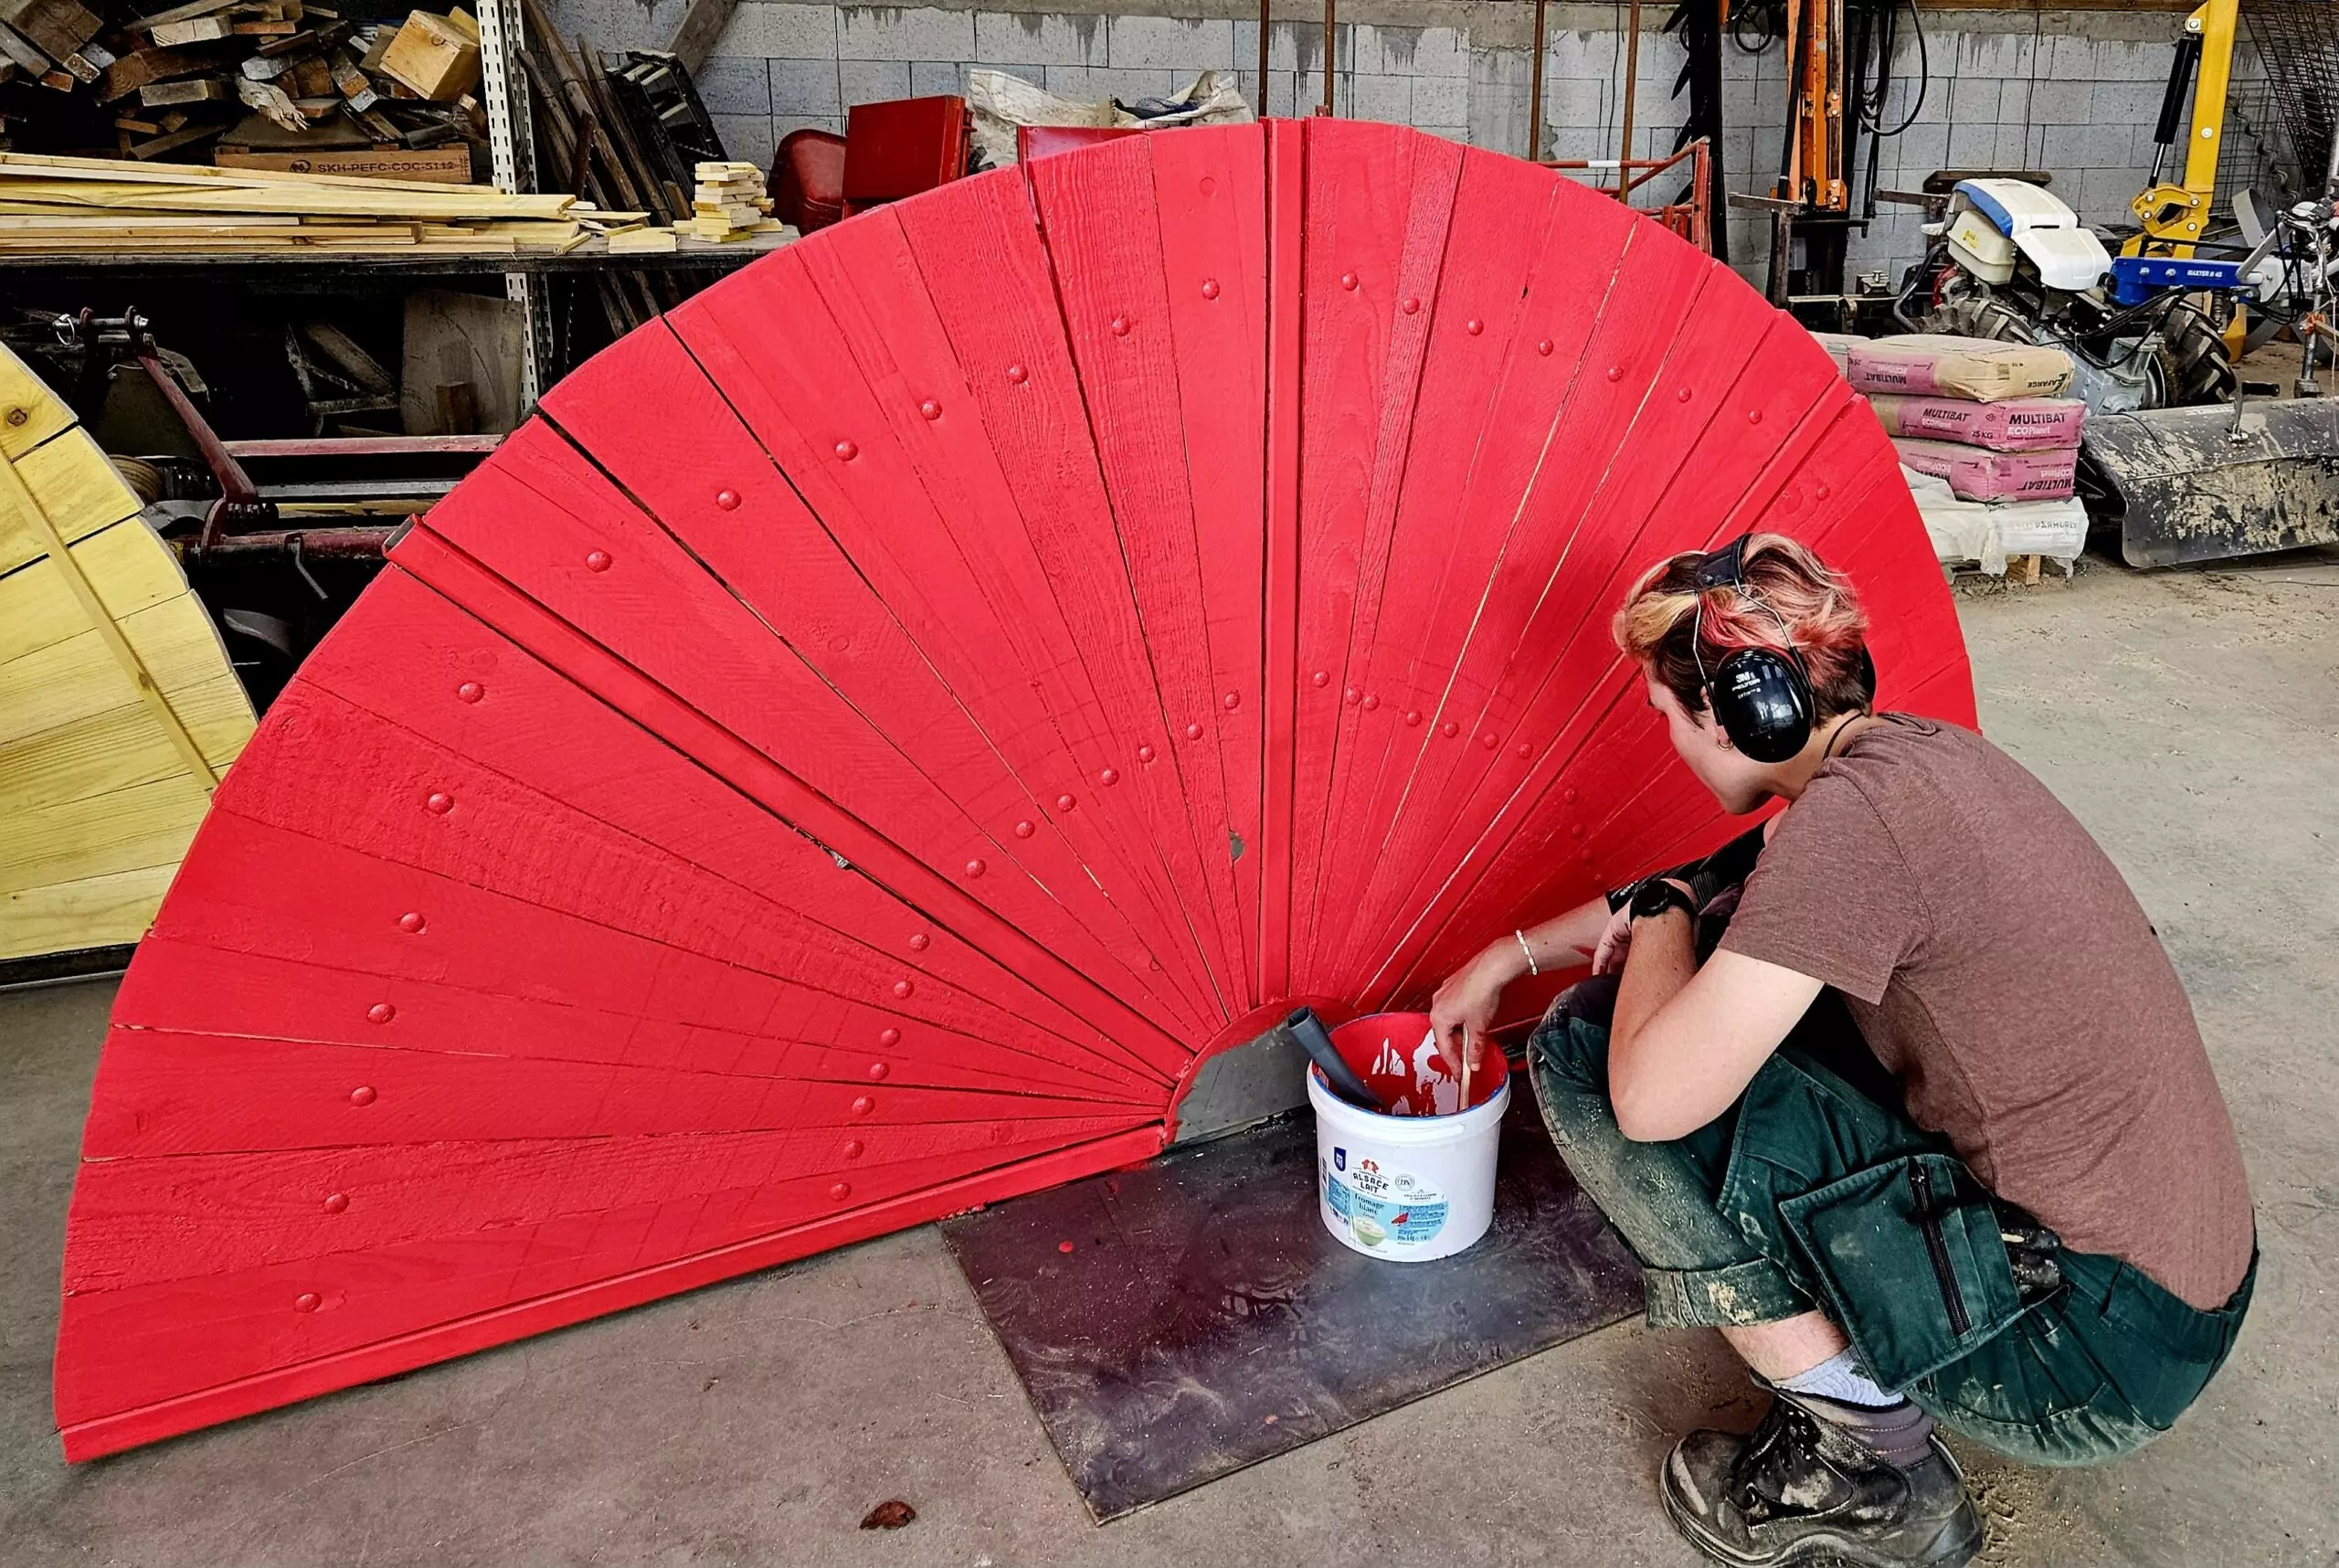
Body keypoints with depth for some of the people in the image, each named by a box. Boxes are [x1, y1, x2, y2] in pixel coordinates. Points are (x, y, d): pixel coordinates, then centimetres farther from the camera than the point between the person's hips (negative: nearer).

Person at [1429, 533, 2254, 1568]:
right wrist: (1513, 955, 29)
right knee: (1726, 952, 15)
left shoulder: (1855, 813, -24)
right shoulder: (1917, 749, 6)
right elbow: (1708, 892, 22)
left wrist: (1659, 919, -5)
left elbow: (1650, 1097, -25)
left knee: (1584, 1056, -12)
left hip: (2093, 1358, -9)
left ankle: (1871, 1463, -1)